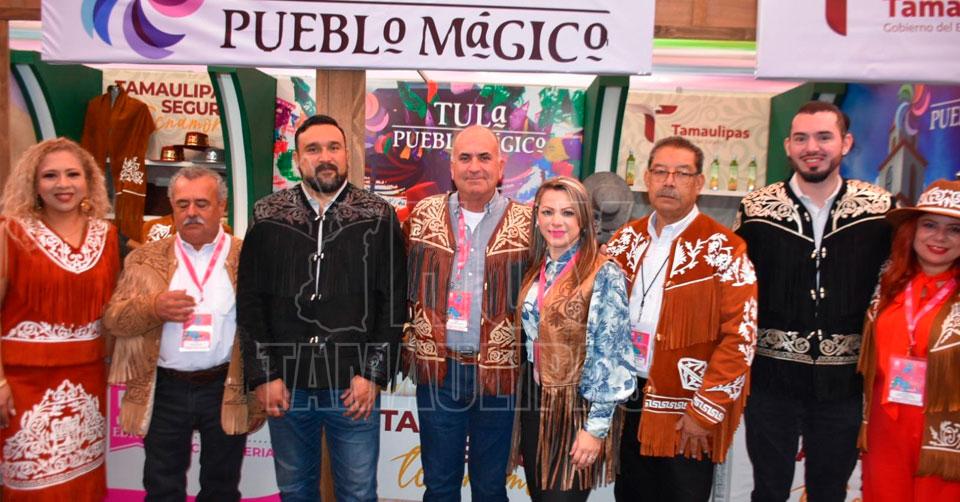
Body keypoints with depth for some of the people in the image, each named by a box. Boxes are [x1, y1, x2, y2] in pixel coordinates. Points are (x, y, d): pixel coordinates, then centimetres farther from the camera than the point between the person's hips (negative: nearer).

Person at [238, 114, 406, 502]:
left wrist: (373, 374, -9)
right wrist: (263, 376, -4)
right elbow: (249, 302, 3)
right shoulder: (268, 216, 3)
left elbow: (394, 302, -4)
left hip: (354, 386, -1)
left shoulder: (378, 217, -2)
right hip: (286, 386, 2)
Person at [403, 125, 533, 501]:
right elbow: (404, 284, 9)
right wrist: (409, 347, 6)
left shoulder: (526, 222, -3)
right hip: (437, 371, 2)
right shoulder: (423, 215, 4)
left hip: (498, 373, -1)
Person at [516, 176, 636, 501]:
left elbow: (612, 355, -15)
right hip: (534, 401, 6)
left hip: (579, 406, -6)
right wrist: (525, 395, 10)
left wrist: (596, 425, -16)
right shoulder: (534, 270, 6)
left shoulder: (604, 274, -14)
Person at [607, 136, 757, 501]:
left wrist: (705, 409, -15)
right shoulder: (626, 240, 5)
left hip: (686, 414, -5)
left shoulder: (722, 249, -11)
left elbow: (740, 336, -14)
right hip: (626, 401, 5)